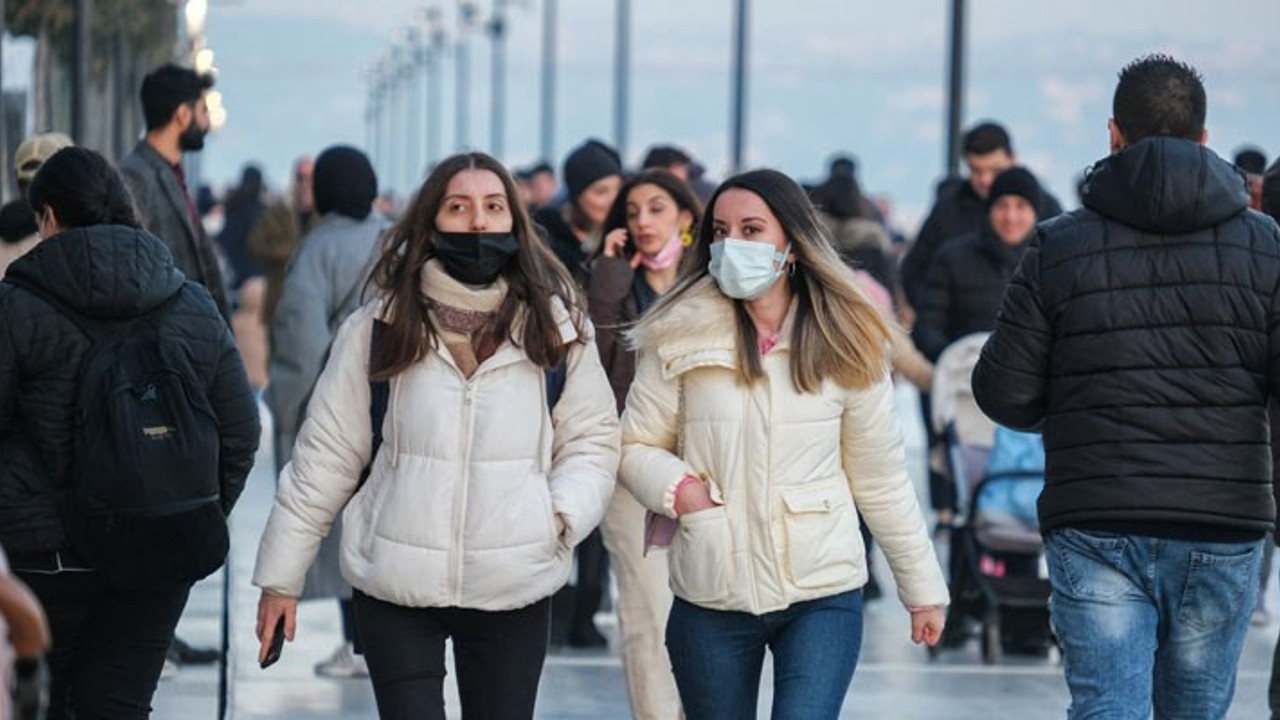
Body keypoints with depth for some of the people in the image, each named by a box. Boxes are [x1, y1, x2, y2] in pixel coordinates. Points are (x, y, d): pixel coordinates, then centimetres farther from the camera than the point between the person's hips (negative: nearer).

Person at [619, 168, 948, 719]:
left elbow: (881, 480, 9)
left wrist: (922, 587, 11)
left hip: (823, 596, -1)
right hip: (710, 600, 1)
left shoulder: (846, 348, 1)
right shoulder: (680, 339, -1)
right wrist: (678, 487, -13)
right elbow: (634, 446, 8)